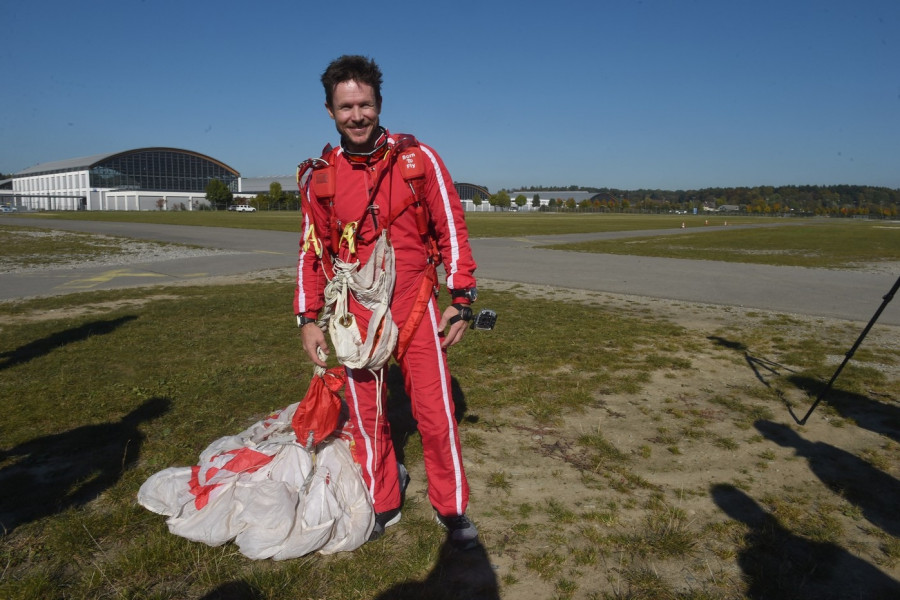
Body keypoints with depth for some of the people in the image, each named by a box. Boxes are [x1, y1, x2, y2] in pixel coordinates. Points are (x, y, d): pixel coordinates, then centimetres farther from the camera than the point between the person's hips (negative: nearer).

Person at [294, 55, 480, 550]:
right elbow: (311, 250, 10)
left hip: (415, 307, -2)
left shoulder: (418, 159, -4)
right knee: (365, 414, 10)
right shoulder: (318, 176, 3)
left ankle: (452, 508, 22)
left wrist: (462, 298, -4)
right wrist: (308, 318, 6)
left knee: (435, 410, 1)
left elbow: (452, 228, 0)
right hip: (354, 313, 2)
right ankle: (383, 504, 31)